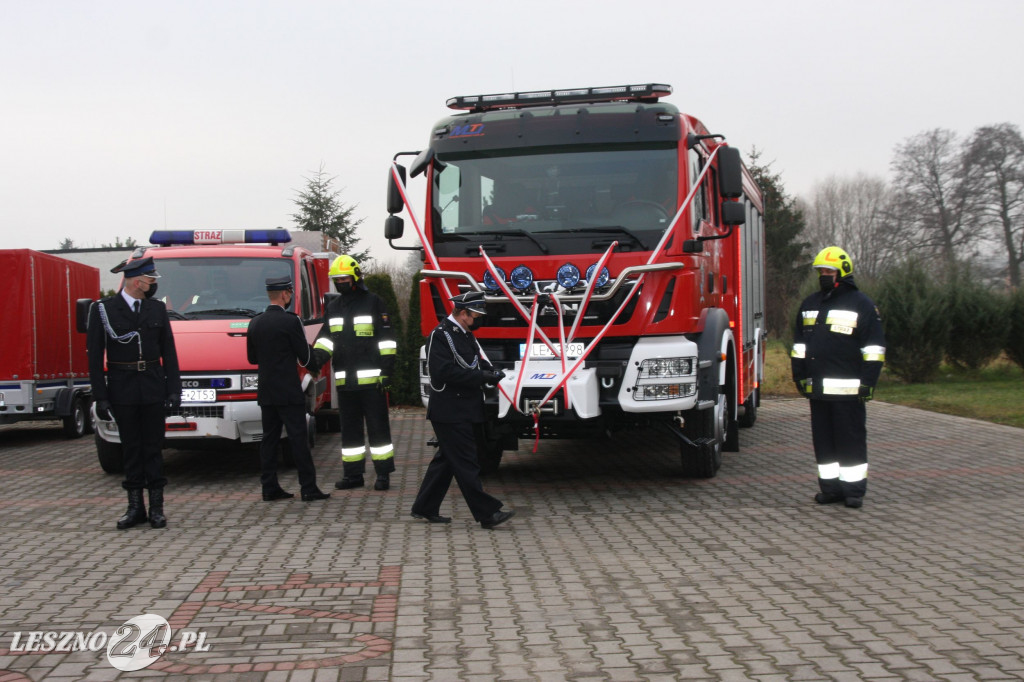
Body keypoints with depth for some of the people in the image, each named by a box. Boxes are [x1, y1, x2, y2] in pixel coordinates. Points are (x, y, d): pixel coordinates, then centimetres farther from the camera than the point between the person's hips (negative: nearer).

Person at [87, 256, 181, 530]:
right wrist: (100, 396, -8)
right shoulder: (103, 309, -3)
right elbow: (95, 355, -3)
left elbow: (168, 352, 8)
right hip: (122, 391, -2)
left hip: (154, 389, 2)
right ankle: (135, 507, 13)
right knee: (131, 448, 5)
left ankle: (156, 507, 9)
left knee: (154, 448, 4)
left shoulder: (157, 309, 7)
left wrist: (174, 390, 0)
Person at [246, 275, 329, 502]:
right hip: (289, 392, -6)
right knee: (298, 439, -3)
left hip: (265, 393, 6)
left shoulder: (255, 323, 7)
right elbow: (306, 356, -8)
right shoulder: (290, 321, -13)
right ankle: (309, 488, -2)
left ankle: (269, 488, 11)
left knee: (269, 439, 10)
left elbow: (252, 358, 14)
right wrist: (314, 366, 13)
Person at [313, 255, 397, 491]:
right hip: (345, 381, 6)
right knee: (350, 428, 11)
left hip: (371, 379, -6)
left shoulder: (373, 302, -2)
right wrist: (317, 355, -5)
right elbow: (327, 337, 16)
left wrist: (387, 370, -11)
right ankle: (353, 474, 18)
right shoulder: (334, 307, 16)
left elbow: (387, 339, -5)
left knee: (377, 427, -2)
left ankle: (383, 474, 3)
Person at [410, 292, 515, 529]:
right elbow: (446, 371, -24)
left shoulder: (465, 335, 15)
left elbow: (478, 361, 23)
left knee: (446, 460, 15)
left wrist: (491, 372, 1)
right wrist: (483, 377, -24)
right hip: (450, 413, -10)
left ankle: (425, 508, 23)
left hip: (463, 410, 10)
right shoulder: (441, 335, -15)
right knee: (466, 463, -7)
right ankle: (487, 514, -6)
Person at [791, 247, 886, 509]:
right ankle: (830, 487, 15)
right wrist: (800, 376, 15)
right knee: (823, 439, 8)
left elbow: (874, 347, -3)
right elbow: (799, 343, 23)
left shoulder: (861, 304, 0)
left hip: (848, 389, -6)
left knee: (851, 439, -1)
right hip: (818, 388, 6)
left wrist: (868, 382, -9)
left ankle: (854, 490, 4)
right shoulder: (810, 304, 17)